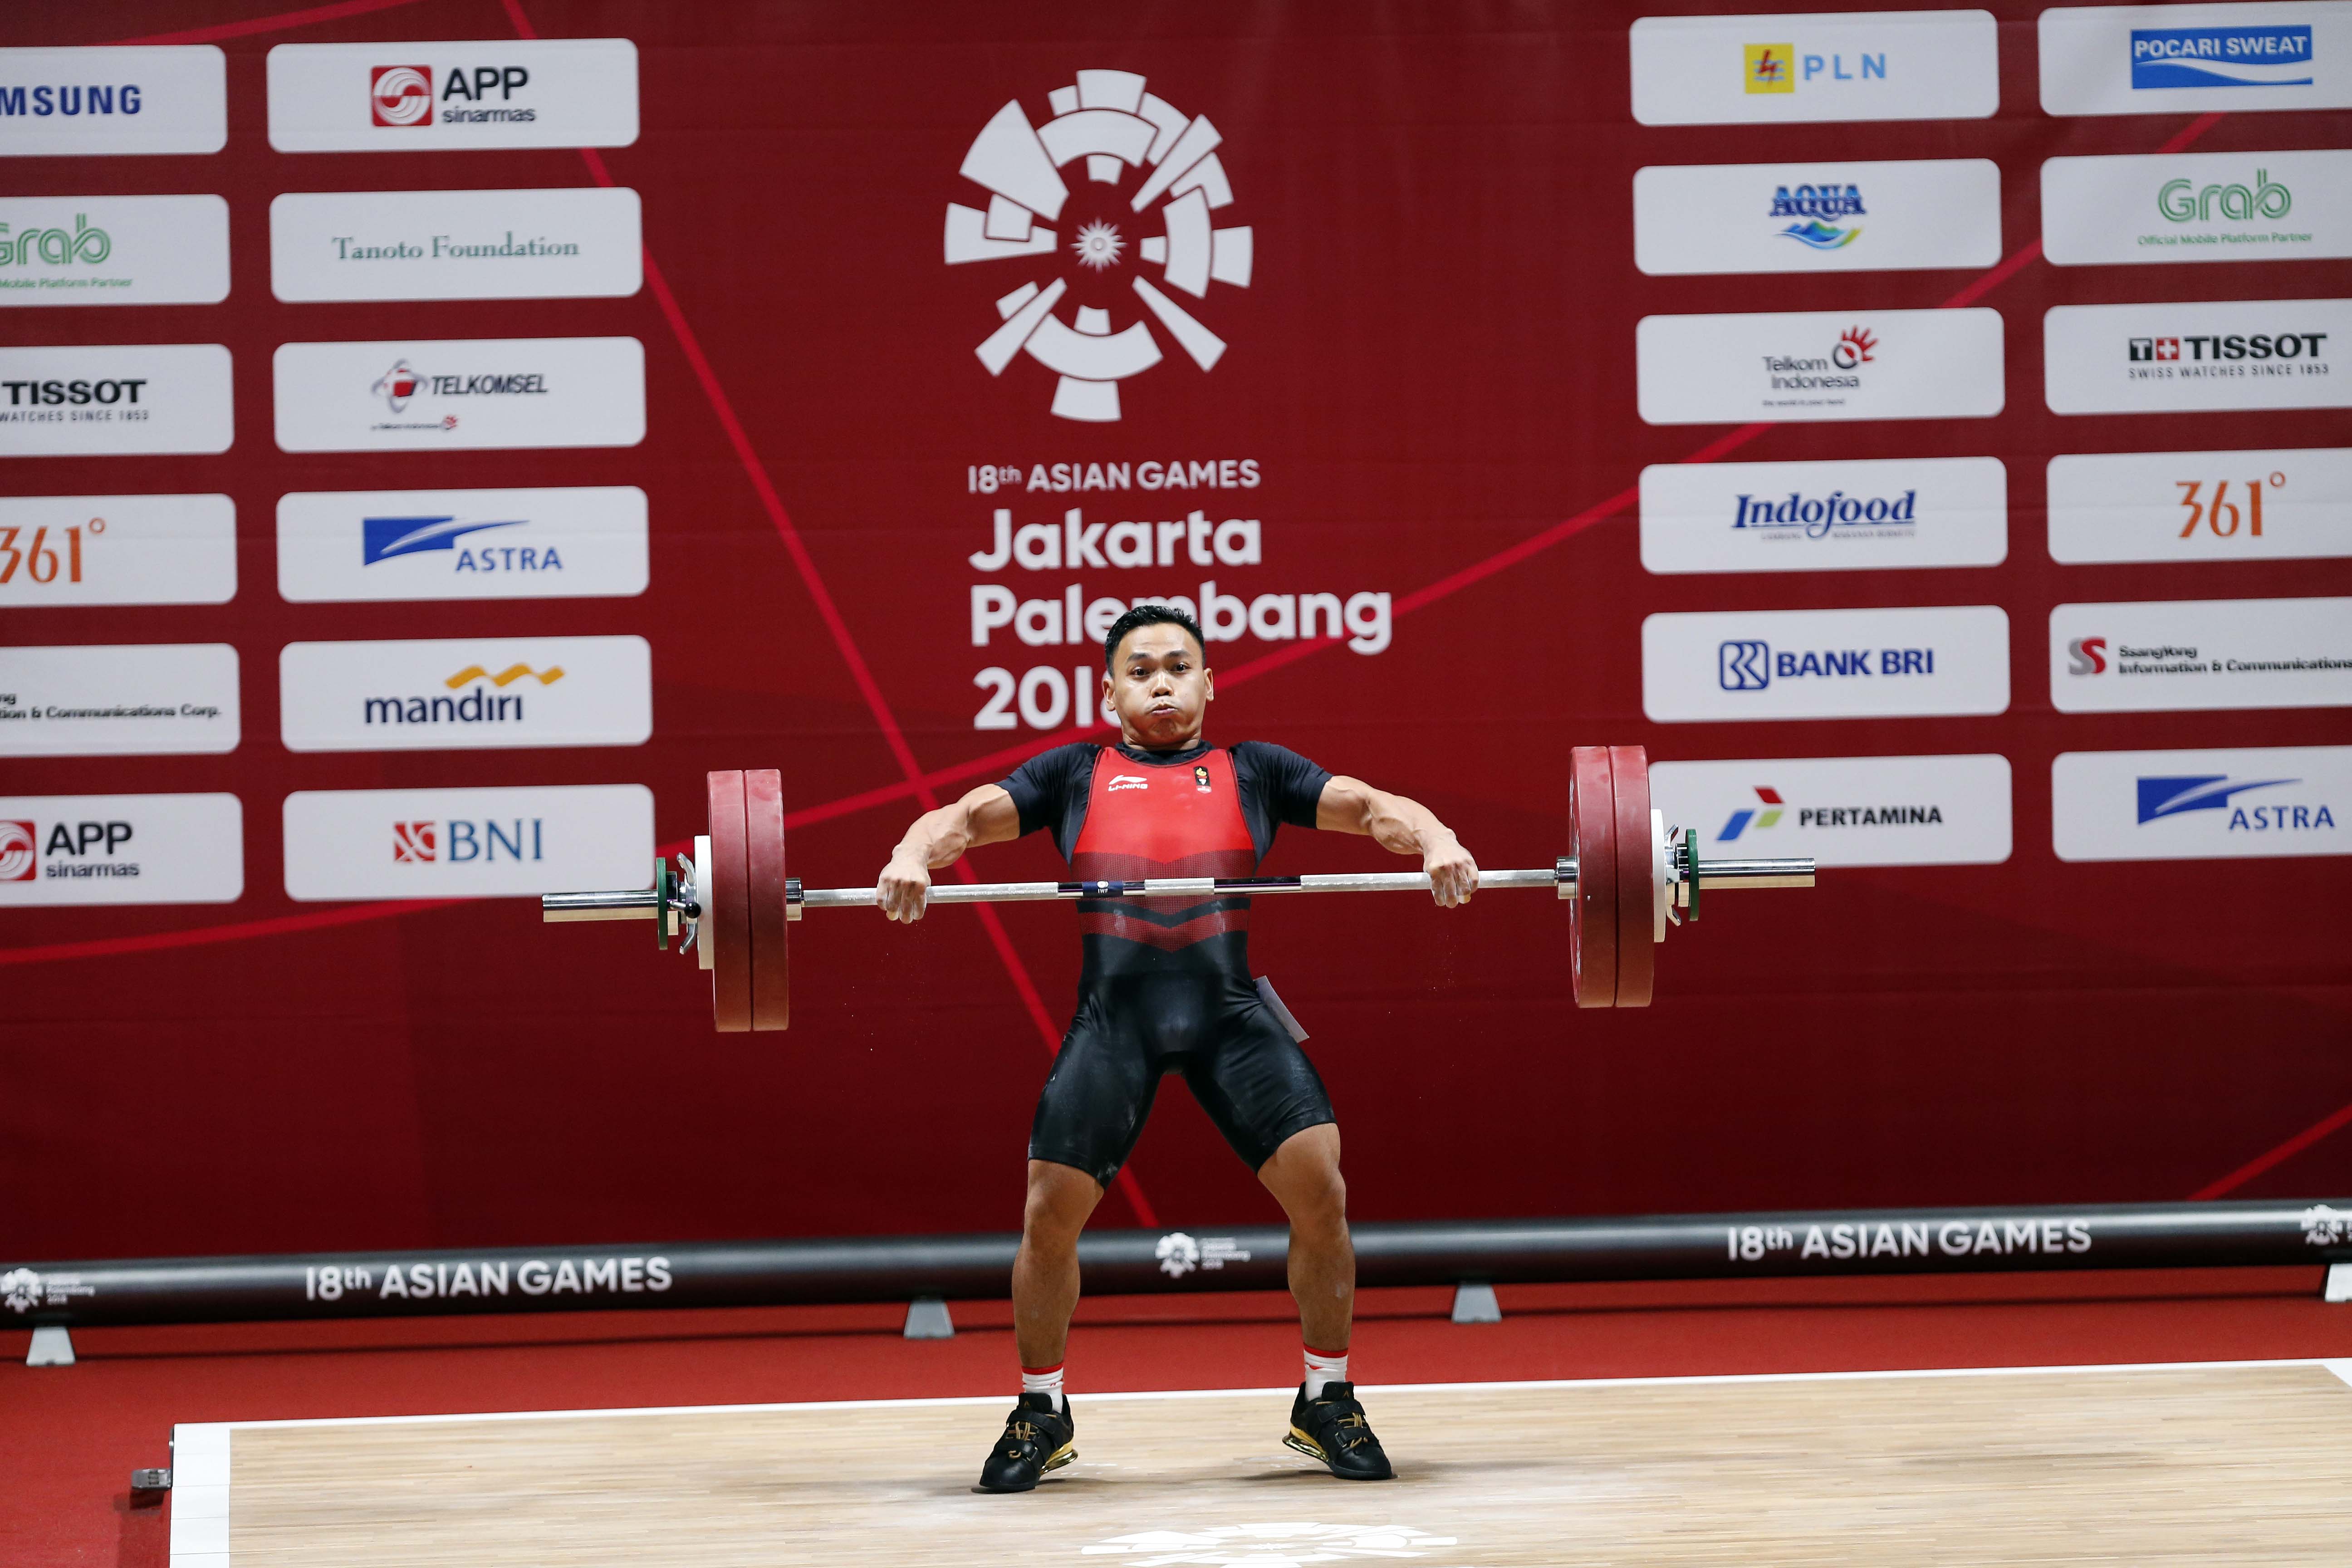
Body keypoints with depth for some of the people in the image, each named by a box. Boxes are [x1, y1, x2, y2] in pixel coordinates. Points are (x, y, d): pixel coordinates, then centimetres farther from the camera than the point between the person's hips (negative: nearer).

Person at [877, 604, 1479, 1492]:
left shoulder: (1252, 772, 21)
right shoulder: (1075, 776, 21)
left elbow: (1365, 805, 11)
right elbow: (970, 816, 10)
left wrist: (1433, 837, -11)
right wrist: (914, 854, -13)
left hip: (1231, 1010, 0)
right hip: (1113, 1011, 0)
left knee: (1320, 1192, -13)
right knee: (1050, 1214, -8)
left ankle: (1327, 1405, 6)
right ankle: (1041, 1416, 15)